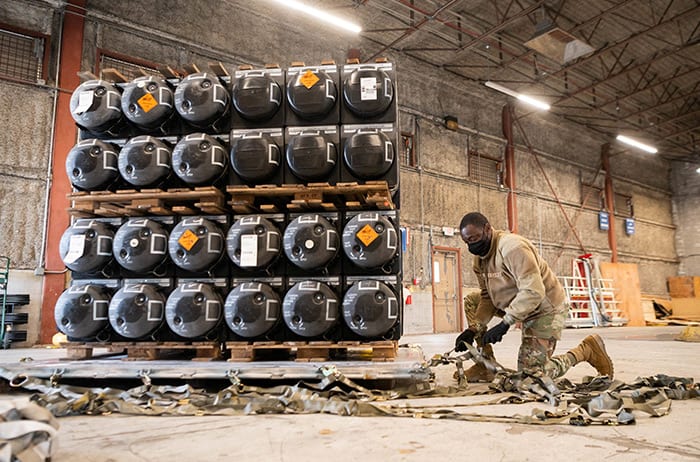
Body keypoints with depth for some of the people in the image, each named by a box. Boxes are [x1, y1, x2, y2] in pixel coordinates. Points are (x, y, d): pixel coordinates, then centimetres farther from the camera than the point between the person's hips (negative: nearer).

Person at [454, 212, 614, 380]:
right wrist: (474, 329, -15)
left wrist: (504, 324, -36)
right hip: (523, 308, 9)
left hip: (546, 308, -9)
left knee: (531, 373, -8)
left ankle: (586, 350, 10)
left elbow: (533, 292, -34)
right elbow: (487, 298, -1)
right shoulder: (479, 259, 0)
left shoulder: (512, 247, -28)